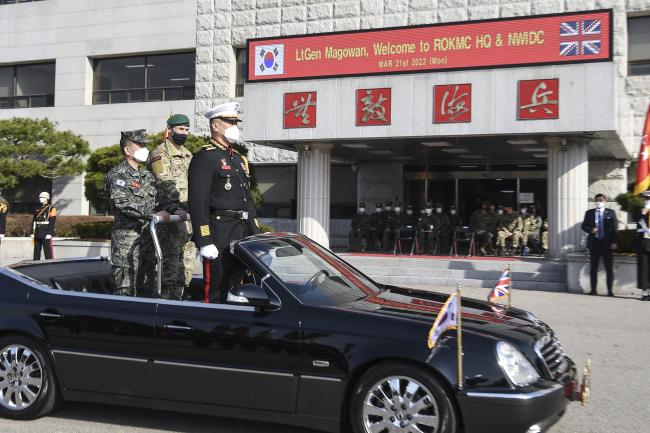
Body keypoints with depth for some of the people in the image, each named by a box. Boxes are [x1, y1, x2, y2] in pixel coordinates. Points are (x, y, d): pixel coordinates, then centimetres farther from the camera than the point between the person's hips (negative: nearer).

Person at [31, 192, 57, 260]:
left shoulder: (51, 209, -4)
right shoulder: (37, 209, 16)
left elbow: (52, 222, -11)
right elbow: (34, 222, 17)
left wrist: (49, 233, -18)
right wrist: (32, 233, 10)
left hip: (46, 234, -6)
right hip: (37, 234, 6)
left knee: (48, 250, -7)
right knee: (36, 251, 9)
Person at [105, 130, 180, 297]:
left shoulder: (147, 176, 19)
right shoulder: (117, 175, -7)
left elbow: (160, 197, 17)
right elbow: (122, 203, -21)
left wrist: (175, 209, -5)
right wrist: (153, 214, -25)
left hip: (148, 237, 8)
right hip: (126, 240, -8)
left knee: (147, 287, 13)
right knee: (125, 290, -7)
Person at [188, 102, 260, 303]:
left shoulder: (239, 159, 21)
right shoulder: (205, 158, -7)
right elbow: (197, 202, -16)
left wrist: (256, 234, 18)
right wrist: (204, 241, -22)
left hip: (243, 234, 8)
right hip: (219, 236, -8)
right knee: (216, 293, -4)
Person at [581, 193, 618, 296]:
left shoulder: (611, 212, 4)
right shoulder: (589, 213, 9)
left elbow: (615, 228, 0)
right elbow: (584, 226, 10)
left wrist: (614, 242, -9)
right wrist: (590, 230, -12)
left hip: (607, 243, -2)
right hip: (594, 242, 2)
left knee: (609, 268, 0)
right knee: (593, 267, 6)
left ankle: (610, 290, 4)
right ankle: (593, 289, 13)